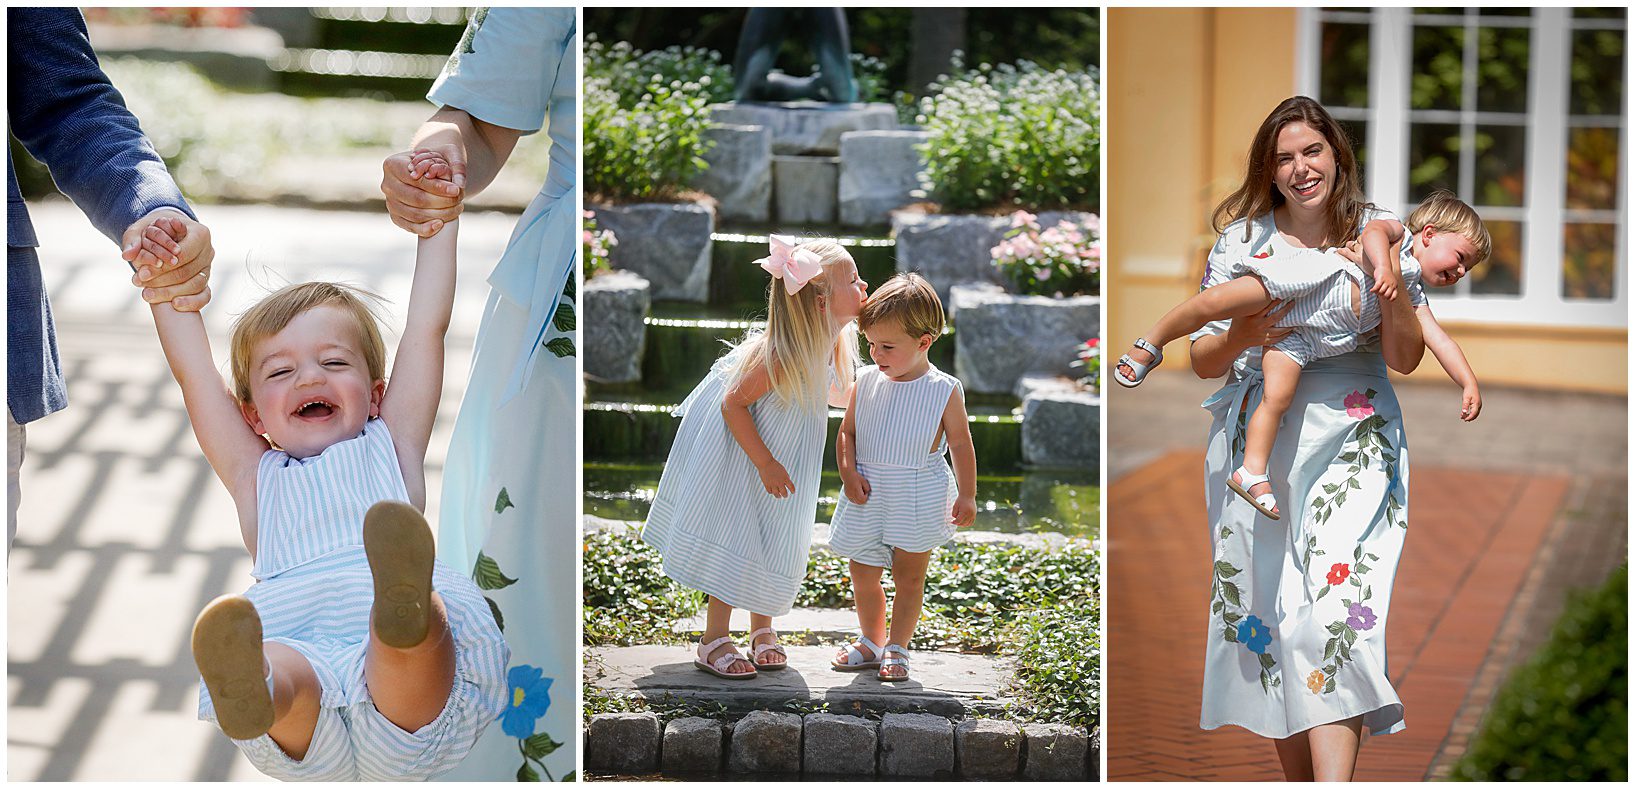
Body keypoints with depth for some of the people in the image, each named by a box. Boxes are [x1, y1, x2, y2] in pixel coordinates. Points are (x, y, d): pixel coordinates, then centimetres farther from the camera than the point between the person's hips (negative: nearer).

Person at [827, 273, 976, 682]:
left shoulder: (944, 391, -8)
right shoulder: (866, 382, 1)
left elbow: (960, 445, -2)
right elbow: (847, 433, 7)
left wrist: (967, 495, -6)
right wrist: (849, 472, -9)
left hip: (917, 501, -3)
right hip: (868, 495, 3)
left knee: (909, 576, 7)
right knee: (863, 576, 10)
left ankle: (897, 648, 21)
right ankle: (871, 641, 29)